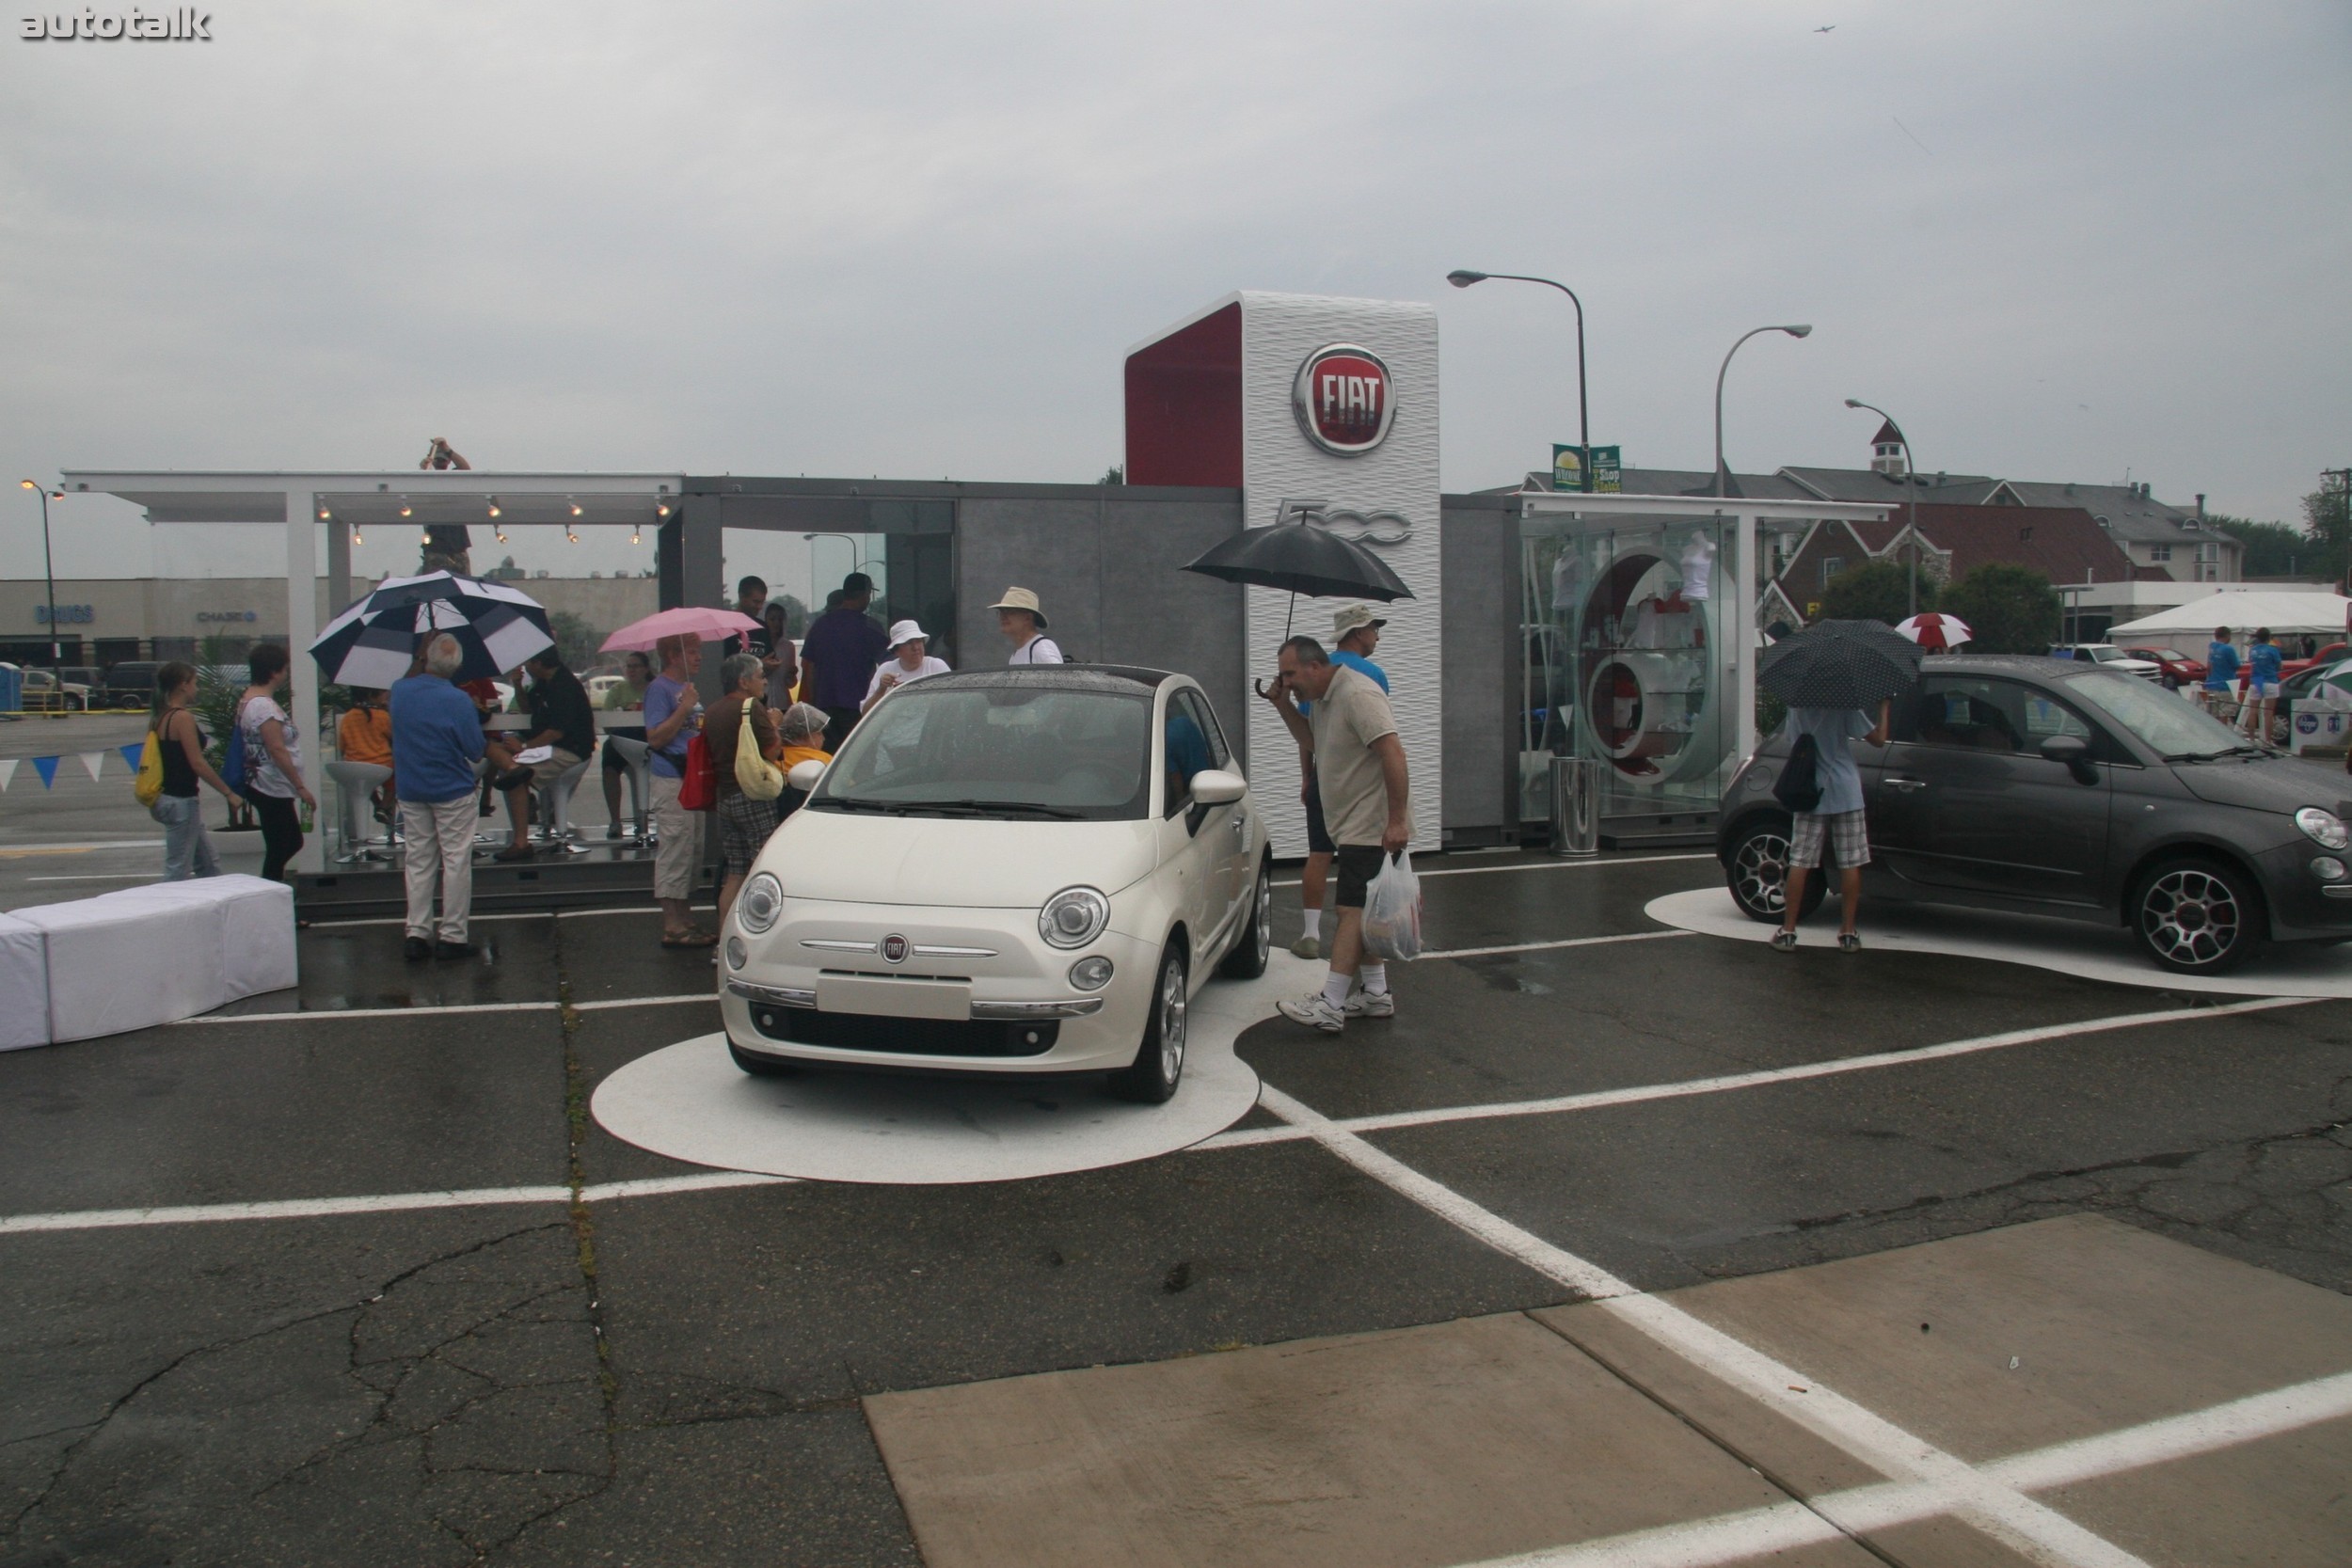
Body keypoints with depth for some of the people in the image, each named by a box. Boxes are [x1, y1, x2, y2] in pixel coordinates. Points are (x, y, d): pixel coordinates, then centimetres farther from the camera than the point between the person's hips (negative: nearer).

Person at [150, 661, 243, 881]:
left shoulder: (162, 717, 12)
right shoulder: (183, 717, -16)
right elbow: (198, 763, -19)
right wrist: (229, 794, -16)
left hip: (167, 796, 10)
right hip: (181, 801, -10)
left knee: (208, 864, 16)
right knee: (178, 871, -3)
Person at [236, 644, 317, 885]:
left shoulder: (247, 700, 12)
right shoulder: (264, 706, -19)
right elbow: (277, 750, -23)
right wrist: (301, 787, -20)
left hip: (260, 787, 10)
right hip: (273, 790, -10)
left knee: (293, 842, 19)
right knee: (278, 850, -3)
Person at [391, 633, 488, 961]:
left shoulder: (399, 691, -4)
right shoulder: (457, 700, -18)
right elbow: (476, 752, -13)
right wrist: (474, 762, 8)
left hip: (410, 790, 5)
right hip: (451, 790, -5)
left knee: (418, 861, 12)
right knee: (456, 862, 2)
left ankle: (417, 933, 12)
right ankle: (452, 936, 3)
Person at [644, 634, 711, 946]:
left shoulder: (686, 689, 18)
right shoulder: (659, 689, -10)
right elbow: (655, 738, -19)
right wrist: (684, 709, -23)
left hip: (692, 778, 10)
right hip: (672, 781, -10)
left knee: (690, 850, 12)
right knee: (675, 849, -6)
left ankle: (685, 921, 20)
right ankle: (673, 927, -2)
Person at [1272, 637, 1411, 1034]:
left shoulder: (1357, 695, -19)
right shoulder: (1323, 699, 13)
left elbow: (1393, 753, -26)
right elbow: (1309, 739, 33)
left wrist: (1397, 819, -29)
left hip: (1372, 828, -11)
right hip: (1353, 827, 11)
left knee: (1352, 911, -13)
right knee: (1362, 912, 13)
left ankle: (1329, 1007, -16)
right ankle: (1376, 995, 22)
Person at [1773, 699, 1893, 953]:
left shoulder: (1796, 707, 2)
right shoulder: (1845, 706, -10)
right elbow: (1878, 739, -5)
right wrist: (1884, 709, 9)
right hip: (1845, 793, -3)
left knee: (1799, 862, 3)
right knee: (1850, 864, 5)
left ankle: (1788, 932, 2)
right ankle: (1848, 933, 7)